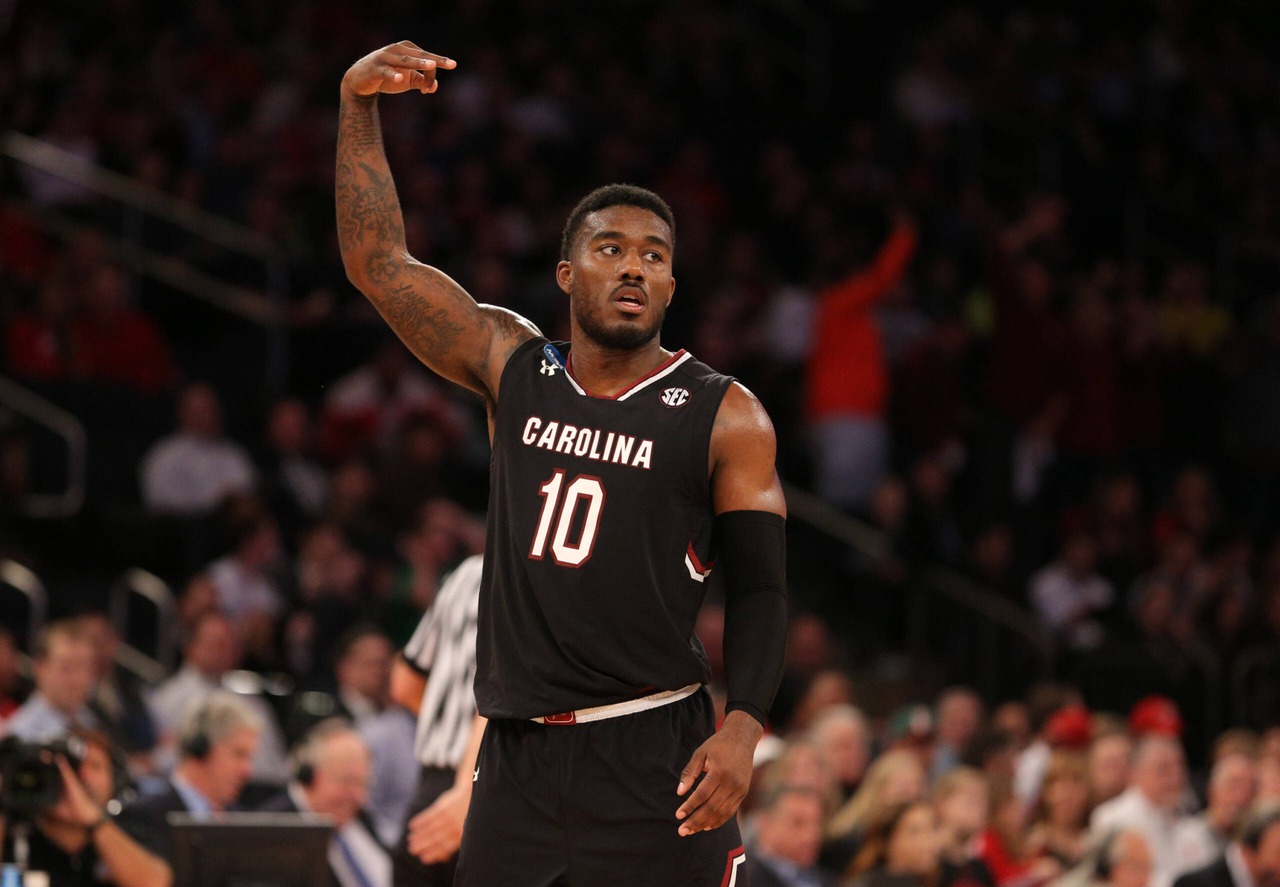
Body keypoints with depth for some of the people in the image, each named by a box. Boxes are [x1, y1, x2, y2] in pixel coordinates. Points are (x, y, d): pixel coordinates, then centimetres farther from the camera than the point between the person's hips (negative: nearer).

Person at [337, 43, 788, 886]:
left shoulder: (725, 417, 0)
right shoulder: (513, 367, 10)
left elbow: (759, 589, -2)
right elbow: (378, 261, 9)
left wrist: (744, 727, -16)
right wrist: (358, 105, 0)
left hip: (653, 757, -3)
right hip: (519, 753, 4)